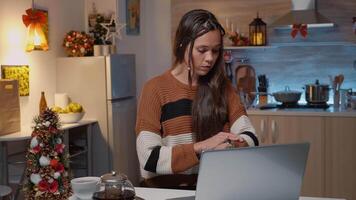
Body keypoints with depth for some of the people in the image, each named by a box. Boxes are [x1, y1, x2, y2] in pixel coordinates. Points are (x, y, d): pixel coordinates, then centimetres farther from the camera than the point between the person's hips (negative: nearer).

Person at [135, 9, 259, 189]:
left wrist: (238, 145, -21)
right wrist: (202, 147, -23)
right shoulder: (156, 89, -4)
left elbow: (249, 137, 0)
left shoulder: (222, 86, 8)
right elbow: (148, 158, -13)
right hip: (166, 189, -4)